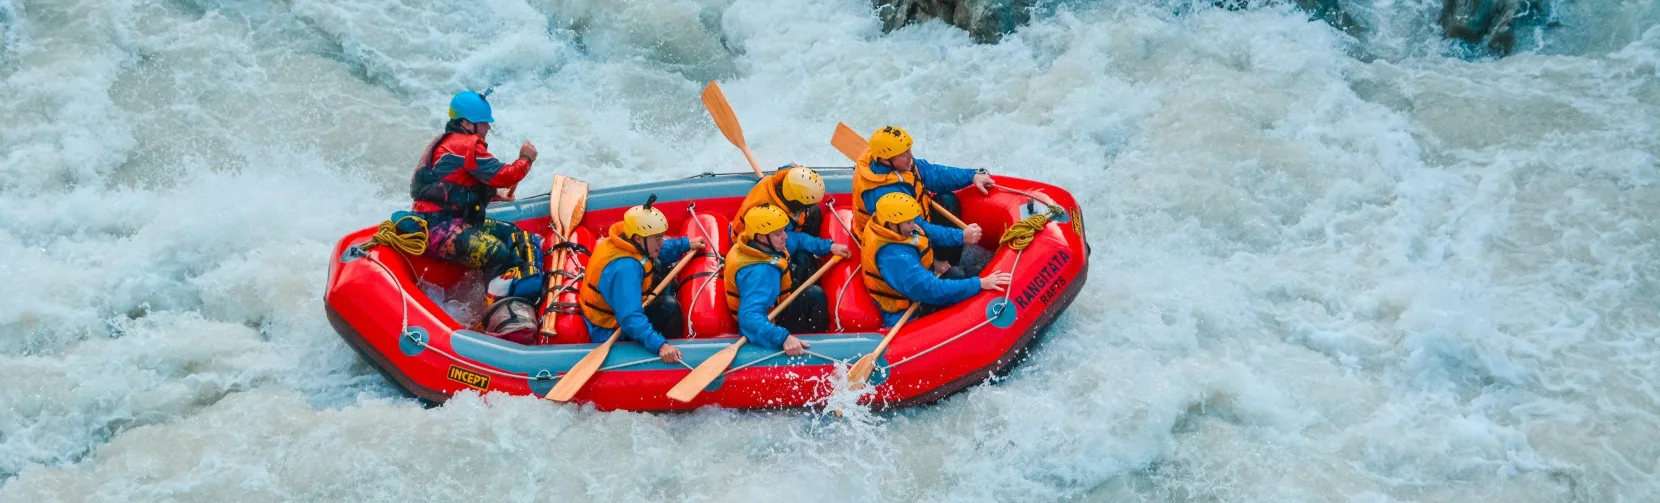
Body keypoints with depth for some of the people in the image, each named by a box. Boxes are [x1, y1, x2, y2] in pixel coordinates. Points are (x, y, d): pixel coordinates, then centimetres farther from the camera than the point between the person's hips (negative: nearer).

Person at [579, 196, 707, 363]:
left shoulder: (627, 241, -8)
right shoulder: (625, 268, -36)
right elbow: (631, 319, -44)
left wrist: (685, 244, 16)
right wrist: (660, 345, -53)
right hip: (611, 333, -10)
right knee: (668, 307, -21)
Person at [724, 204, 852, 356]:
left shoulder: (763, 244, -11)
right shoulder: (760, 273, -39)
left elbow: (796, 239, 11)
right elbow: (750, 317, -51)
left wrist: (829, 246, 3)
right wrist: (783, 338, -63)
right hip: (770, 325, -10)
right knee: (814, 295, -23)